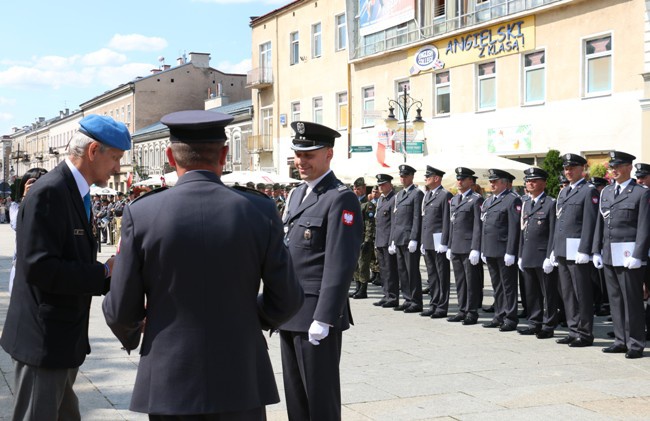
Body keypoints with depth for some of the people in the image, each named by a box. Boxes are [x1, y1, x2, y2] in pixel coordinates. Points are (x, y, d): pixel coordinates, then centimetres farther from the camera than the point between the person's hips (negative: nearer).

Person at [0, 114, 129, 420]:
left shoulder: (75, 192, 12)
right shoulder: (49, 193, -19)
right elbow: (39, 268, -25)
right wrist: (104, 272, -20)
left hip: (65, 337, 10)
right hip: (43, 340, -10)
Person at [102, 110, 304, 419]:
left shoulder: (141, 213, -8)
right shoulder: (260, 211, -7)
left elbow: (121, 309, -4)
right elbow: (286, 299, 0)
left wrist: (131, 332, 18)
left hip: (170, 383, 0)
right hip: (241, 382, 1)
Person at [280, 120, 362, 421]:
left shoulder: (341, 199, -12)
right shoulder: (296, 195, 16)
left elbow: (340, 264, -18)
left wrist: (323, 318, -22)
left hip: (316, 315, -8)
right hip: (290, 314, 8)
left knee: (321, 396, 2)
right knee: (295, 395, 15)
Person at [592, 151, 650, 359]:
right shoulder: (606, 192, 14)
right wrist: (597, 251, 10)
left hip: (628, 254, -6)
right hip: (609, 255, 6)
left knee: (632, 301, -1)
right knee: (615, 299, 11)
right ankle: (621, 340, 20)